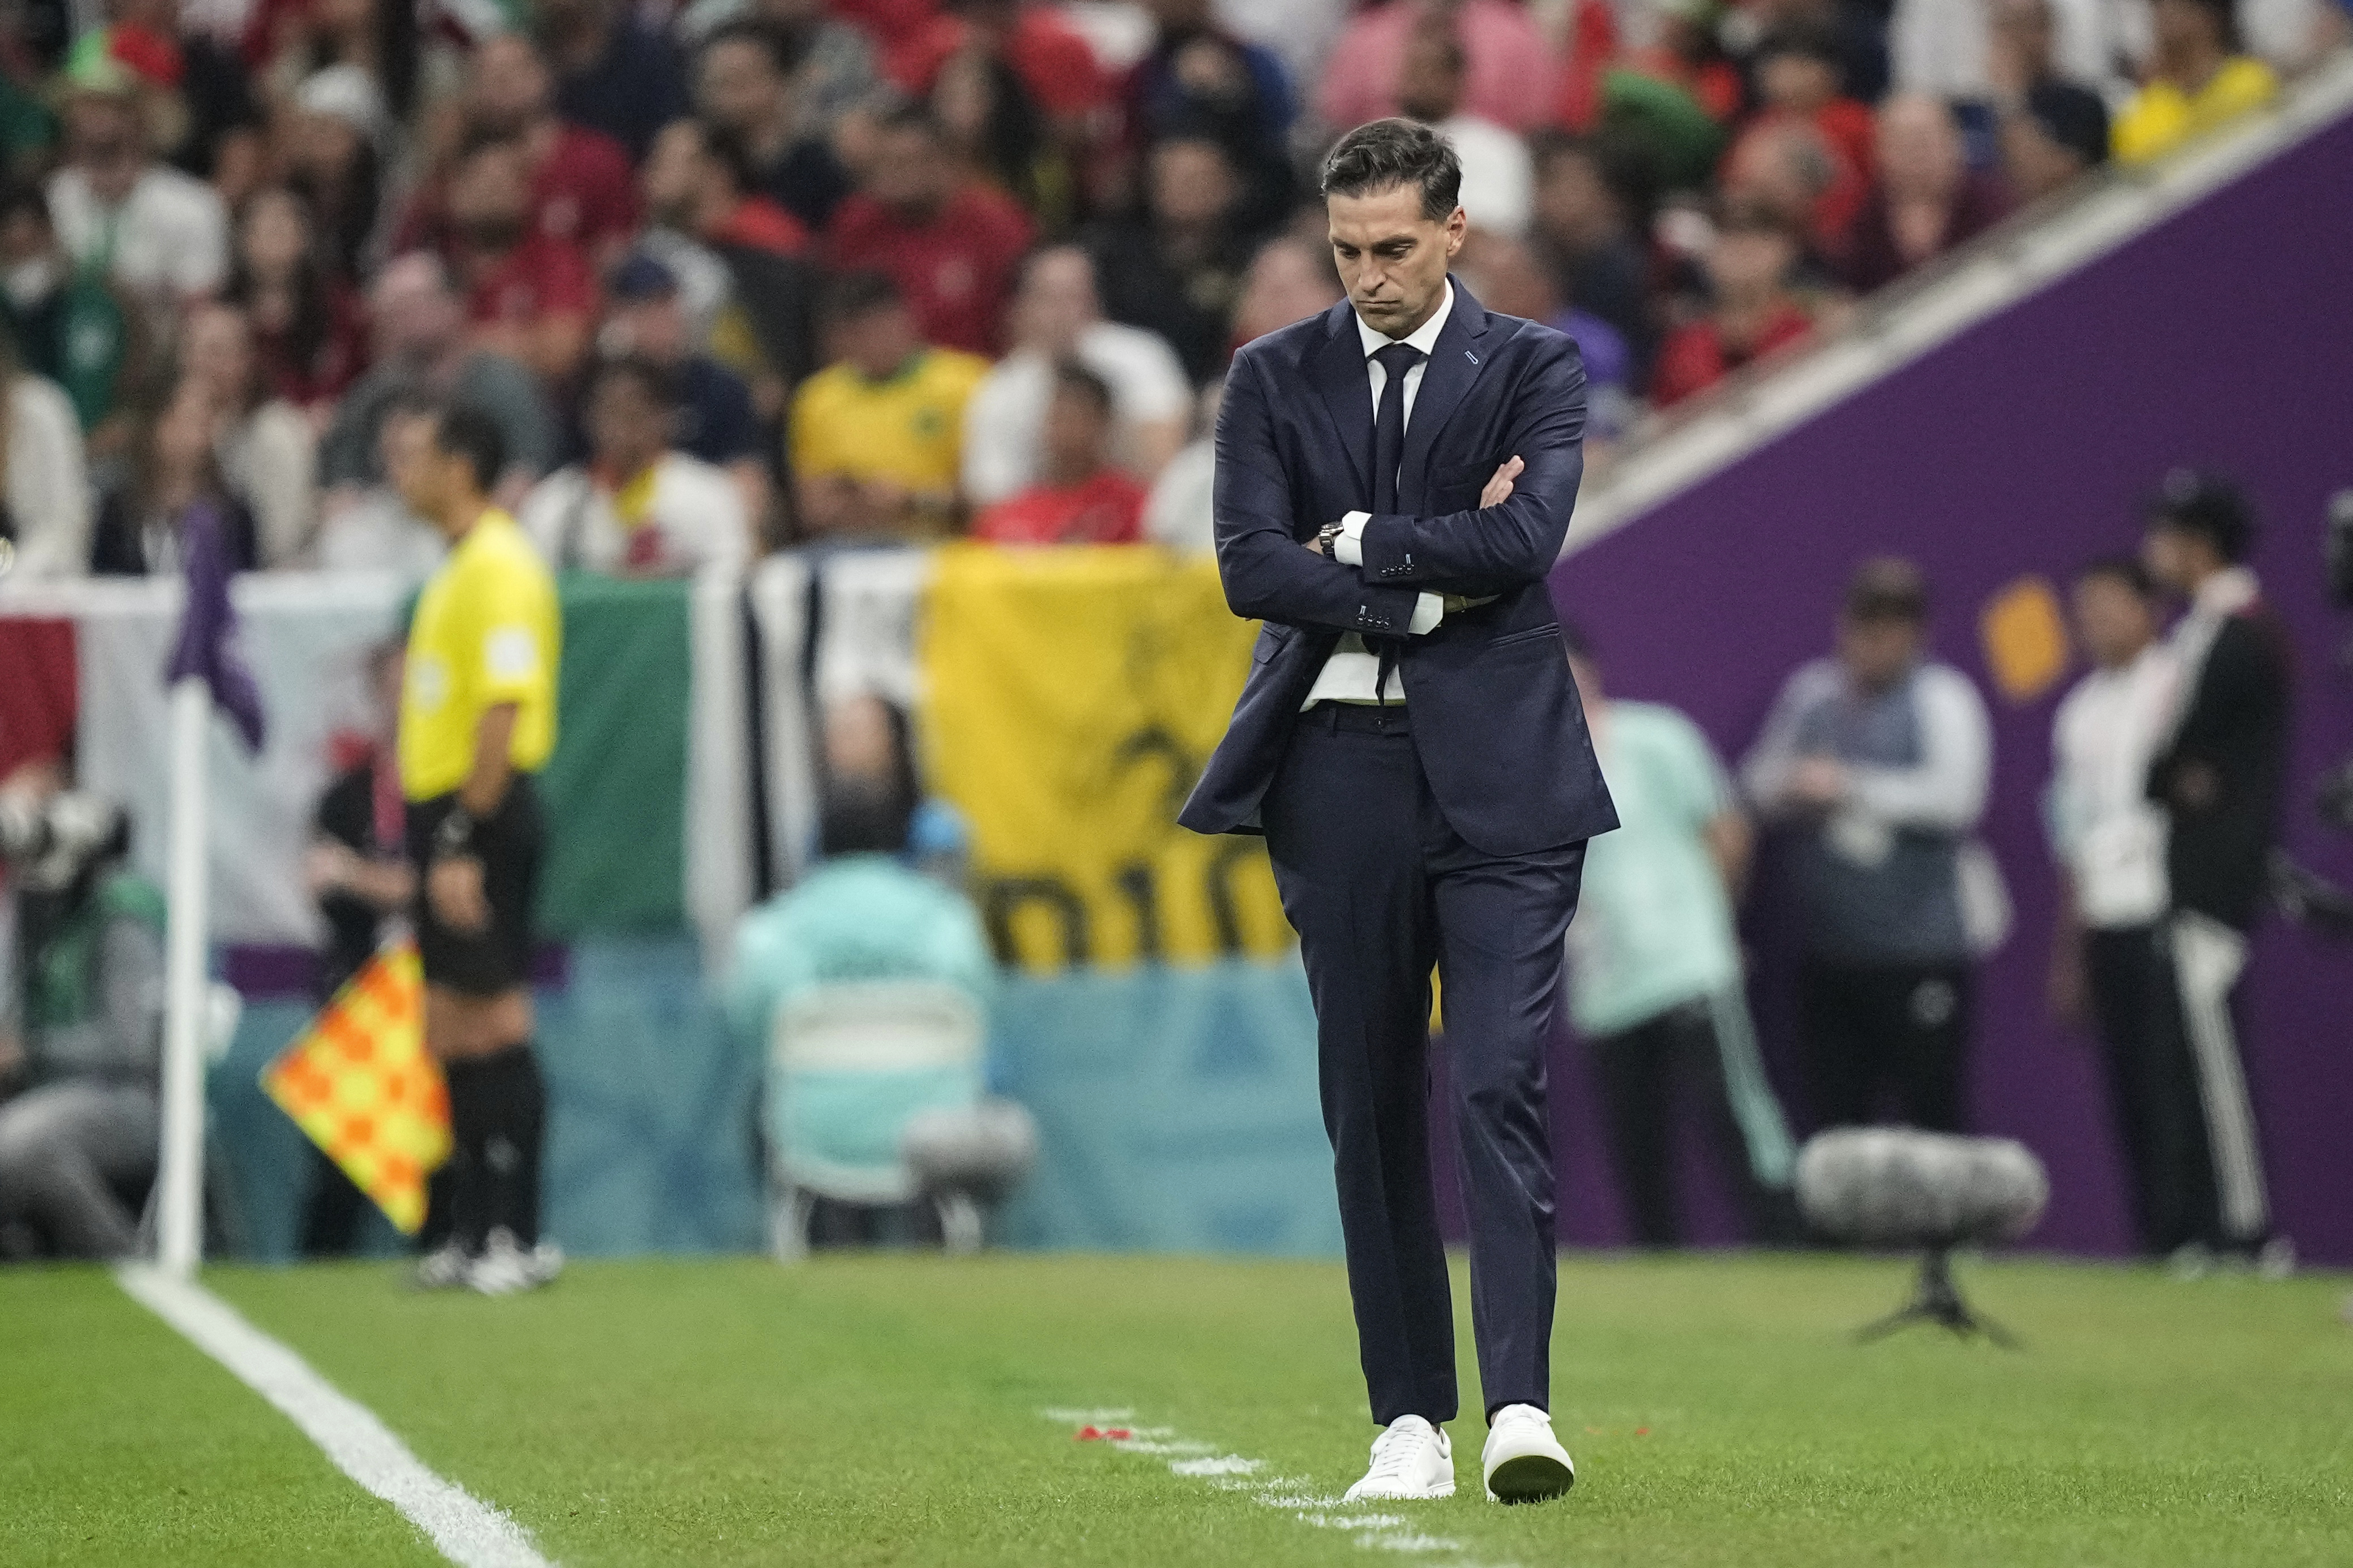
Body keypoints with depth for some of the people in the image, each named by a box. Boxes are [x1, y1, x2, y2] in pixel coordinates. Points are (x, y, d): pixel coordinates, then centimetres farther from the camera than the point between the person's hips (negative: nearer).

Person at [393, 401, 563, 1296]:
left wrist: (464, 842, -23)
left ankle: (518, 1238, -5)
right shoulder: (457, 568, 17)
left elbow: (504, 709, -20)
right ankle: (472, 1233, 14)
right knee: (451, 1037, 10)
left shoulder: (499, 567, -13)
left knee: (493, 1034, -8)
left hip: (483, 816, -10)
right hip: (443, 813, 10)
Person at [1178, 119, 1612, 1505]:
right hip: (1343, 772, 3)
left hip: (1496, 771, -2)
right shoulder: (1276, 378, 9)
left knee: (1503, 1089, -12)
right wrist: (1430, 587, -10)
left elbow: (1522, 541, -13)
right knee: (1372, 1107, 5)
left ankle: (1520, 1405, -17)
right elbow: (1250, 567, -4)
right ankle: (1412, 1420, 11)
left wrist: (1356, 540, -6)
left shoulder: (1534, 368, 4)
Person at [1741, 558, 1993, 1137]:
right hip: (1828, 951, 5)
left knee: (1932, 1113, -6)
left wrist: (1850, 787, -15)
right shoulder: (1811, 693, 12)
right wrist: (1793, 790, -3)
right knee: (1836, 1111, 6)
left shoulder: (1941, 697, -4)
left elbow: (1956, 796, -17)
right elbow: (1760, 780, 20)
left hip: (1919, 952, -5)